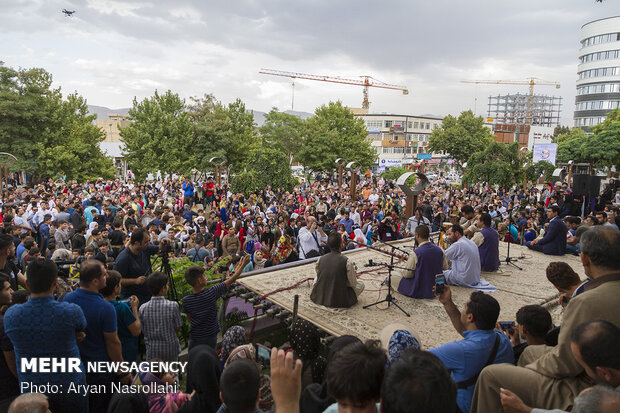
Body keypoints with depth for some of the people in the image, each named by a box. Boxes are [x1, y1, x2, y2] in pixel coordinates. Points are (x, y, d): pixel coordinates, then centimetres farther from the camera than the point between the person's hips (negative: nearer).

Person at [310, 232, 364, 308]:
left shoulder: (320, 259, -5)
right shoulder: (347, 262, -18)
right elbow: (353, 283, -7)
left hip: (319, 298, 1)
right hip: (340, 301, -1)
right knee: (361, 284, 18)